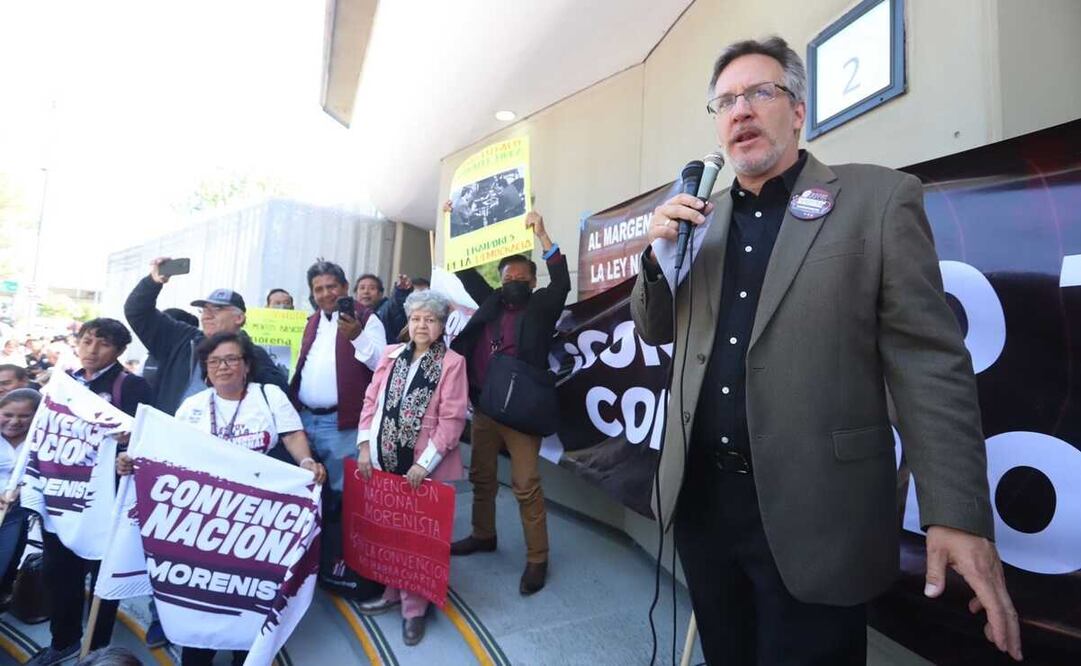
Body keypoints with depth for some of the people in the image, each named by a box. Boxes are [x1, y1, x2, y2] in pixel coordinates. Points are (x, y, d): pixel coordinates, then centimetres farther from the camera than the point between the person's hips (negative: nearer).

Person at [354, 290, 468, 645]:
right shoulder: (391, 354, 6)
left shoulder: (452, 362, -9)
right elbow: (371, 400, 7)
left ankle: (414, 607, 23)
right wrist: (365, 446, 0)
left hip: (424, 466, -4)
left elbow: (452, 418, -13)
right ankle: (391, 592, 37)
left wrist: (425, 463, -15)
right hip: (383, 459, 5)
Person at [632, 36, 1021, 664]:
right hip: (700, 496, 5)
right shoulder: (700, 218, 8)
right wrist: (659, 254, -7)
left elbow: (929, 361, -8)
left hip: (812, 512, -4)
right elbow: (655, 332, 11)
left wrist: (958, 513, -15)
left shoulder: (879, 197, -4)